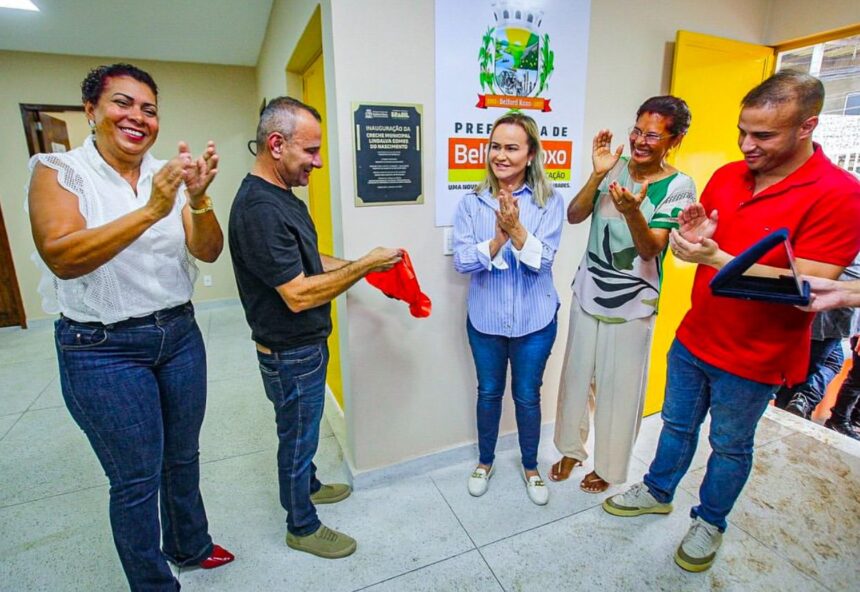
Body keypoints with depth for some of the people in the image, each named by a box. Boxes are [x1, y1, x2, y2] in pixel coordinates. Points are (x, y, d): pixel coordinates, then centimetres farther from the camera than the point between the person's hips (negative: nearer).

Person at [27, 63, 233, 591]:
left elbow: (208, 251, -6)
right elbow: (61, 258, -22)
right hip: (103, 349, -4)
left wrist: (199, 200, -26)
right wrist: (152, 210, -33)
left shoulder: (169, 175, 3)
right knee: (137, 478, 8)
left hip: (179, 334, 4)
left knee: (183, 457, 19)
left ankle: (190, 546, 45)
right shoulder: (58, 171, -7)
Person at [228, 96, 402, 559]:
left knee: (303, 429, 27)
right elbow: (298, 295, -29)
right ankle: (302, 526, 34)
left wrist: (361, 264, 2)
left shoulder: (281, 196, 6)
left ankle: (308, 484, 51)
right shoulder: (259, 208, -27)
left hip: (306, 346, 9)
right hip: (290, 354, -9)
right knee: (297, 436, 11)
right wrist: (364, 266, -21)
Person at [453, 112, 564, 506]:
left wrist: (515, 229, -30)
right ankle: (485, 461, 43)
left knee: (527, 396, 15)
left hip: (534, 320, -1)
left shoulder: (549, 201, -8)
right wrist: (498, 239, -26)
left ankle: (530, 467, 41)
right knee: (489, 392, 18)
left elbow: (543, 260, -16)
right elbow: (461, 260, -12)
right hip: (485, 318, 1)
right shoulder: (472, 203, -6)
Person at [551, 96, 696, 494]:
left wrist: (632, 211, -36)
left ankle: (608, 466, 33)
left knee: (619, 386, 9)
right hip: (588, 291, 4)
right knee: (577, 375, 14)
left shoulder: (679, 186, -10)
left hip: (632, 302, -3)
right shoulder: (616, 167, 0)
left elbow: (650, 249, -18)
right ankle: (571, 449, 37)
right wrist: (597, 175, -20)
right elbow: (574, 216, -7)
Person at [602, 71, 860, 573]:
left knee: (730, 446, 17)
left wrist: (716, 258, -33)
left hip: (753, 359, -5)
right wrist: (691, 238, -15)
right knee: (678, 425, 22)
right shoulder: (726, 176, 0)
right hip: (693, 339, 5)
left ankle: (710, 522, 42)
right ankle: (658, 492, 45)